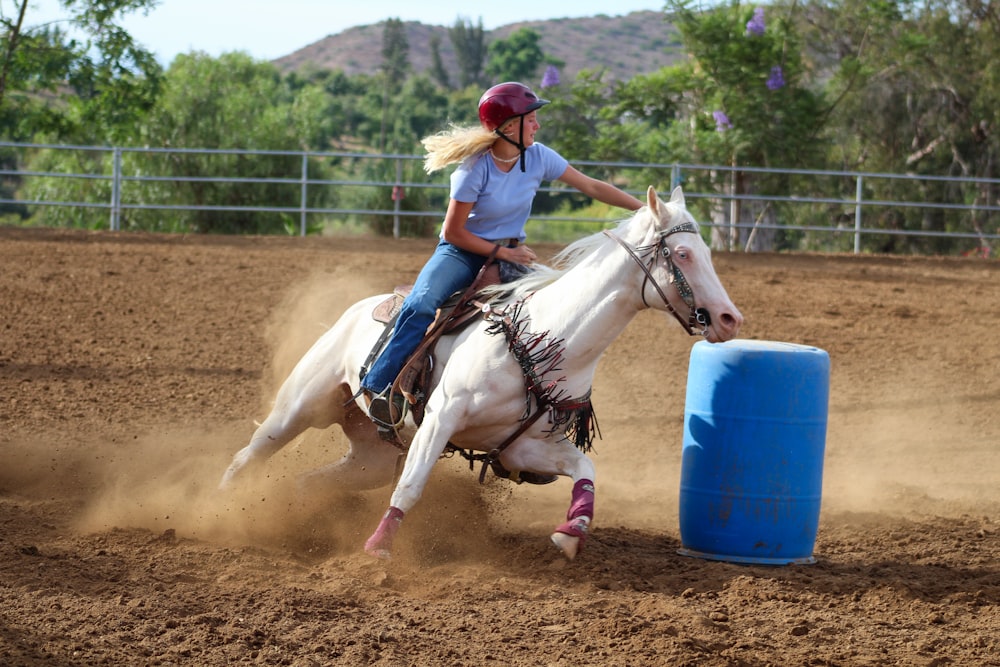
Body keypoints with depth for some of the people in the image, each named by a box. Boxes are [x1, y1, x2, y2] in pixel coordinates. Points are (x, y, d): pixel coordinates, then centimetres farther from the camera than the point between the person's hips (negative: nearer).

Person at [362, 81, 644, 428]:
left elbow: (592, 187, 0)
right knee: (421, 306, -30)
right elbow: (454, 233, -15)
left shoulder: (538, 157, -8)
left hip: (511, 253, 5)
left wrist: (645, 208, -4)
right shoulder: (475, 168, -21)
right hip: (463, 251, -5)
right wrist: (503, 253, -17)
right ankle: (380, 386, -21)